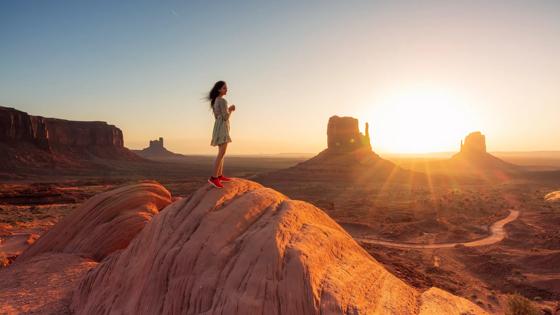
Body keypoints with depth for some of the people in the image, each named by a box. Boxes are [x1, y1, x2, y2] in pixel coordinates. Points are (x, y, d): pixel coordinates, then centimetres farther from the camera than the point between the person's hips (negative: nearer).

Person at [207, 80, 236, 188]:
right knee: (222, 153, -16)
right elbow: (226, 117, -18)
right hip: (222, 127, -10)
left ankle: (220, 175, 20)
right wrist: (231, 109, 1)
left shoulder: (215, 101, 16)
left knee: (221, 152, 15)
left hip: (218, 127, 10)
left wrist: (229, 110, 17)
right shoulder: (223, 101, -14)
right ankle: (214, 178, -22)